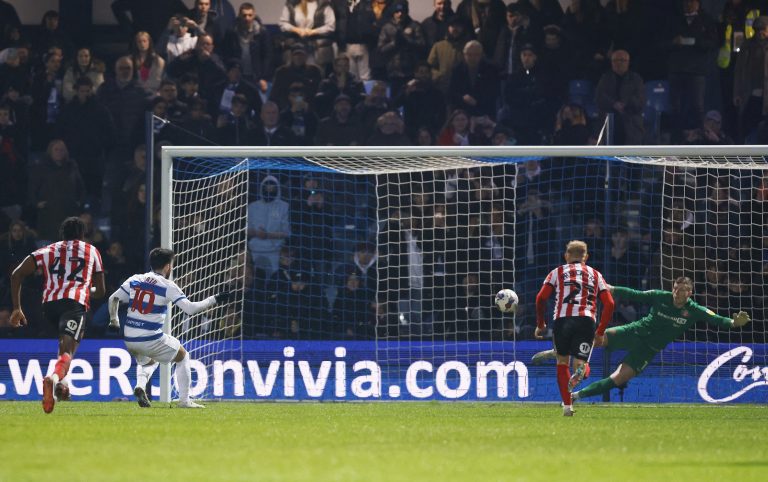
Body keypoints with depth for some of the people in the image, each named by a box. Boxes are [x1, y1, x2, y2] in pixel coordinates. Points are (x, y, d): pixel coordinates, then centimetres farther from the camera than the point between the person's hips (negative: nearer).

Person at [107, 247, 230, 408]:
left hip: (129, 339, 5)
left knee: (149, 361, 34)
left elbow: (113, 299, 9)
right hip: (151, 339, -5)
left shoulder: (135, 280, 7)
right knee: (183, 357, 19)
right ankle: (184, 400, 14)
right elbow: (190, 308, -10)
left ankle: (140, 385, 2)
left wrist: (114, 321, 23)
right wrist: (214, 300, -1)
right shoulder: (168, 286, -6)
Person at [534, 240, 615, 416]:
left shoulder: (557, 272, 18)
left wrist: (540, 324, 16)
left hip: (562, 320, 0)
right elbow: (609, 303, 12)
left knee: (562, 362, 18)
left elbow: (541, 298, 5)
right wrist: (600, 332, 18)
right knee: (580, 363, 7)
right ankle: (581, 369, -32)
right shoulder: (595, 274, 22)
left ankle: (567, 406, 12)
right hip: (586, 320, 0)